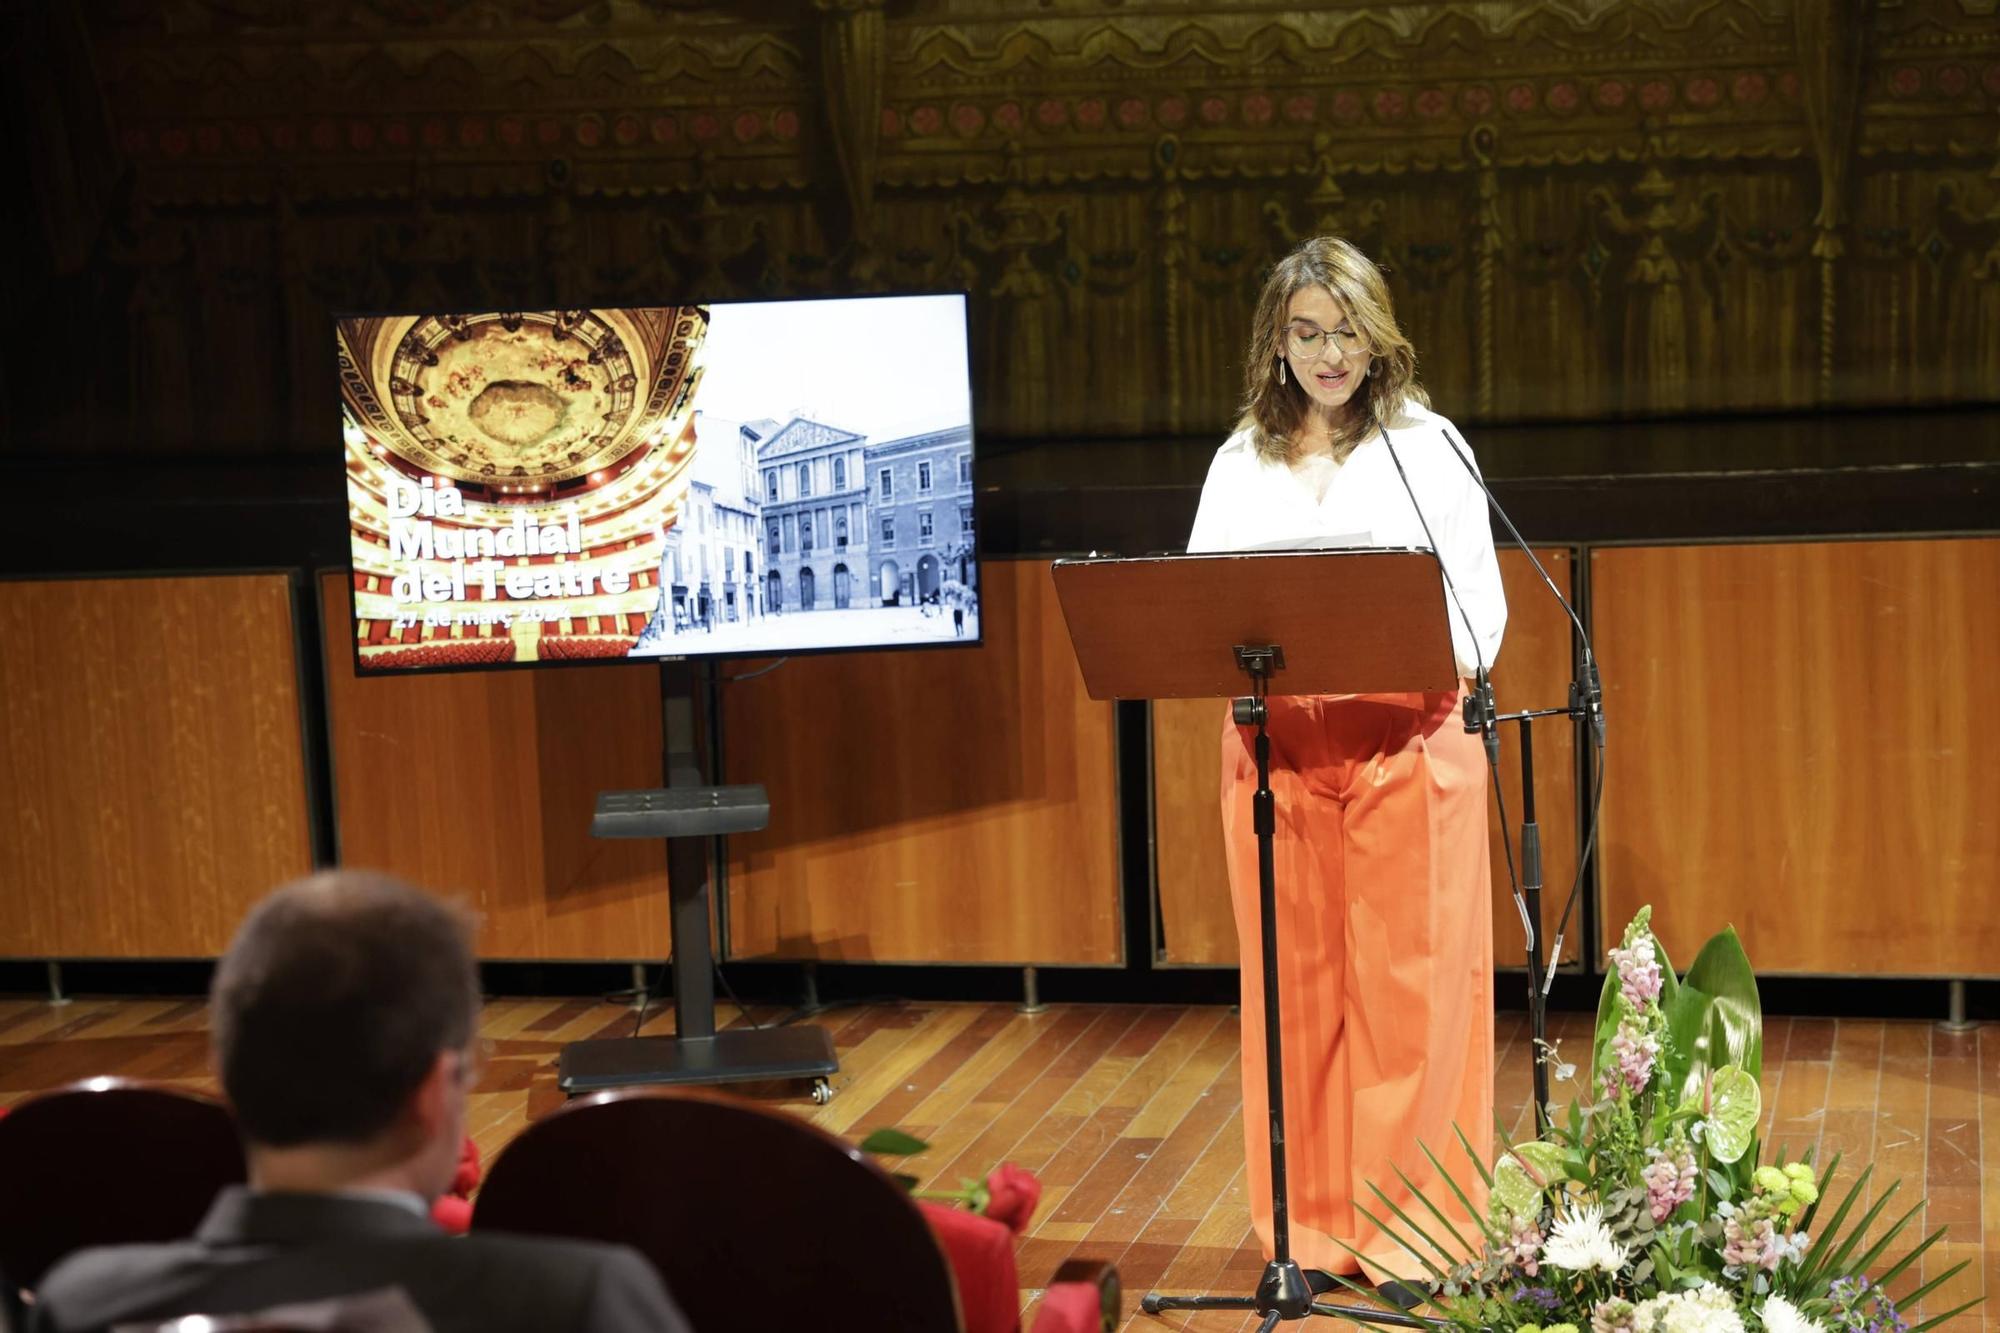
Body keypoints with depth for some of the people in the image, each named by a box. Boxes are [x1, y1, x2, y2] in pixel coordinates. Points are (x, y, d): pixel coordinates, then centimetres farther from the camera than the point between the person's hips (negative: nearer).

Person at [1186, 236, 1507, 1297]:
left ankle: (1412, 1232, 8)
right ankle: (1309, 1228, 13)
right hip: (1277, 744, 2)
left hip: (1408, 743, -2)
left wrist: (1448, 659, -20)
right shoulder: (1240, 462, 11)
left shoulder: (1427, 444, 4)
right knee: (1294, 986, 4)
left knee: (1410, 987, -1)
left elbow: (1480, 601, 1)